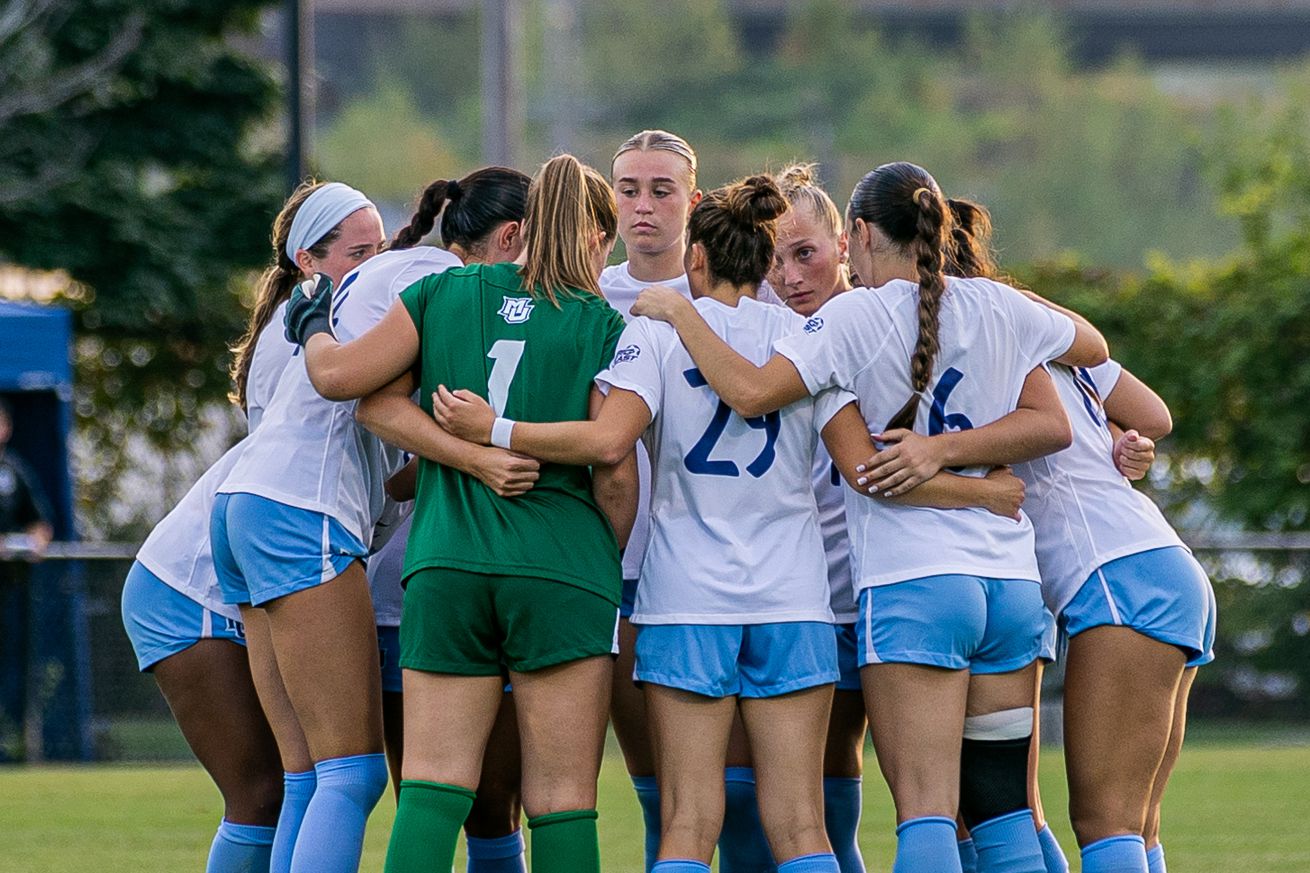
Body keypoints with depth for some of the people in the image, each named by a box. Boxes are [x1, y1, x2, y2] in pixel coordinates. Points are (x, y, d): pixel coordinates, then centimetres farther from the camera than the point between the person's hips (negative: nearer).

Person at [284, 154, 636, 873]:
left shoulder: (446, 291, 9)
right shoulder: (604, 325, 3)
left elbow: (339, 376, 3)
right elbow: (615, 474, -3)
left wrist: (314, 330, 25)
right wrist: (611, 563, 14)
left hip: (445, 564, 2)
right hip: (561, 570, -2)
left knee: (431, 789, 0)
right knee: (561, 801, 0)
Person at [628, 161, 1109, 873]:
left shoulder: (858, 316, -7)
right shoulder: (996, 308, 8)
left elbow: (751, 393, -16)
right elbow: (1091, 346, 21)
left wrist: (677, 312, -2)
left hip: (912, 584, -5)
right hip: (1011, 579, 5)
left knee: (925, 811, -10)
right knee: (1004, 811, 7)